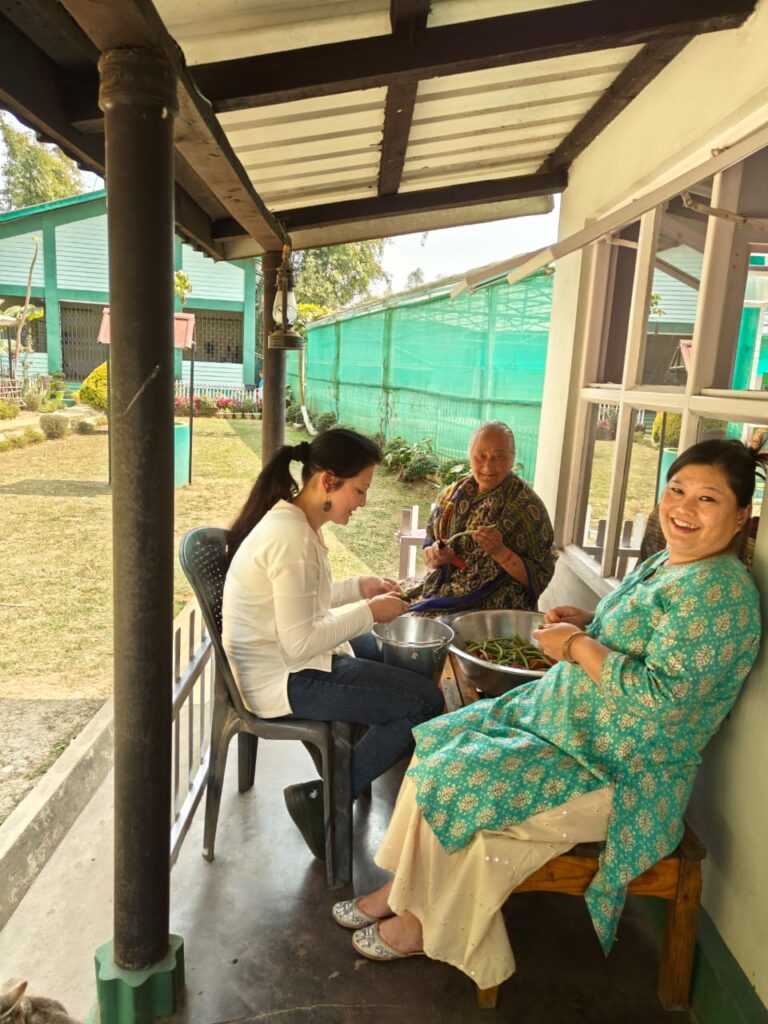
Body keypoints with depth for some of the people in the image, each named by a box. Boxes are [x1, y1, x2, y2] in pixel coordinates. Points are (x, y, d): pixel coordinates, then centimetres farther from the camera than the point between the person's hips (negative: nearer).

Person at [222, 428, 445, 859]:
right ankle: (325, 800, -1)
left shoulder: (289, 519, 4)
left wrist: (359, 586, 5)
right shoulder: (292, 539, -26)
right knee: (426, 700, -11)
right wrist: (369, 611, -17)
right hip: (284, 679, -10)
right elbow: (301, 643, -27)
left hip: (282, 660, 10)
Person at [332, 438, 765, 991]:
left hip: (616, 776, -9)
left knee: (453, 781, -12)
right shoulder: (668, 562, 6)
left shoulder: (721, 590, -23)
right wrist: (589, 620, 2)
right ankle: (405, 890, 19)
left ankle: (425, 924, 14)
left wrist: (578, 646, -20)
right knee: (440, 741, 4)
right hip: (562, 717, 10)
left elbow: (661, 695, -31)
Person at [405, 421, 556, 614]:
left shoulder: (527, 506, -9)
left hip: (494, 606, -5)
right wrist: (434, 556, -10)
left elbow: (539, 577, -9)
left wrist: (499, 552, -24)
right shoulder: (453, 494, 5)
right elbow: (429, 547, 13)